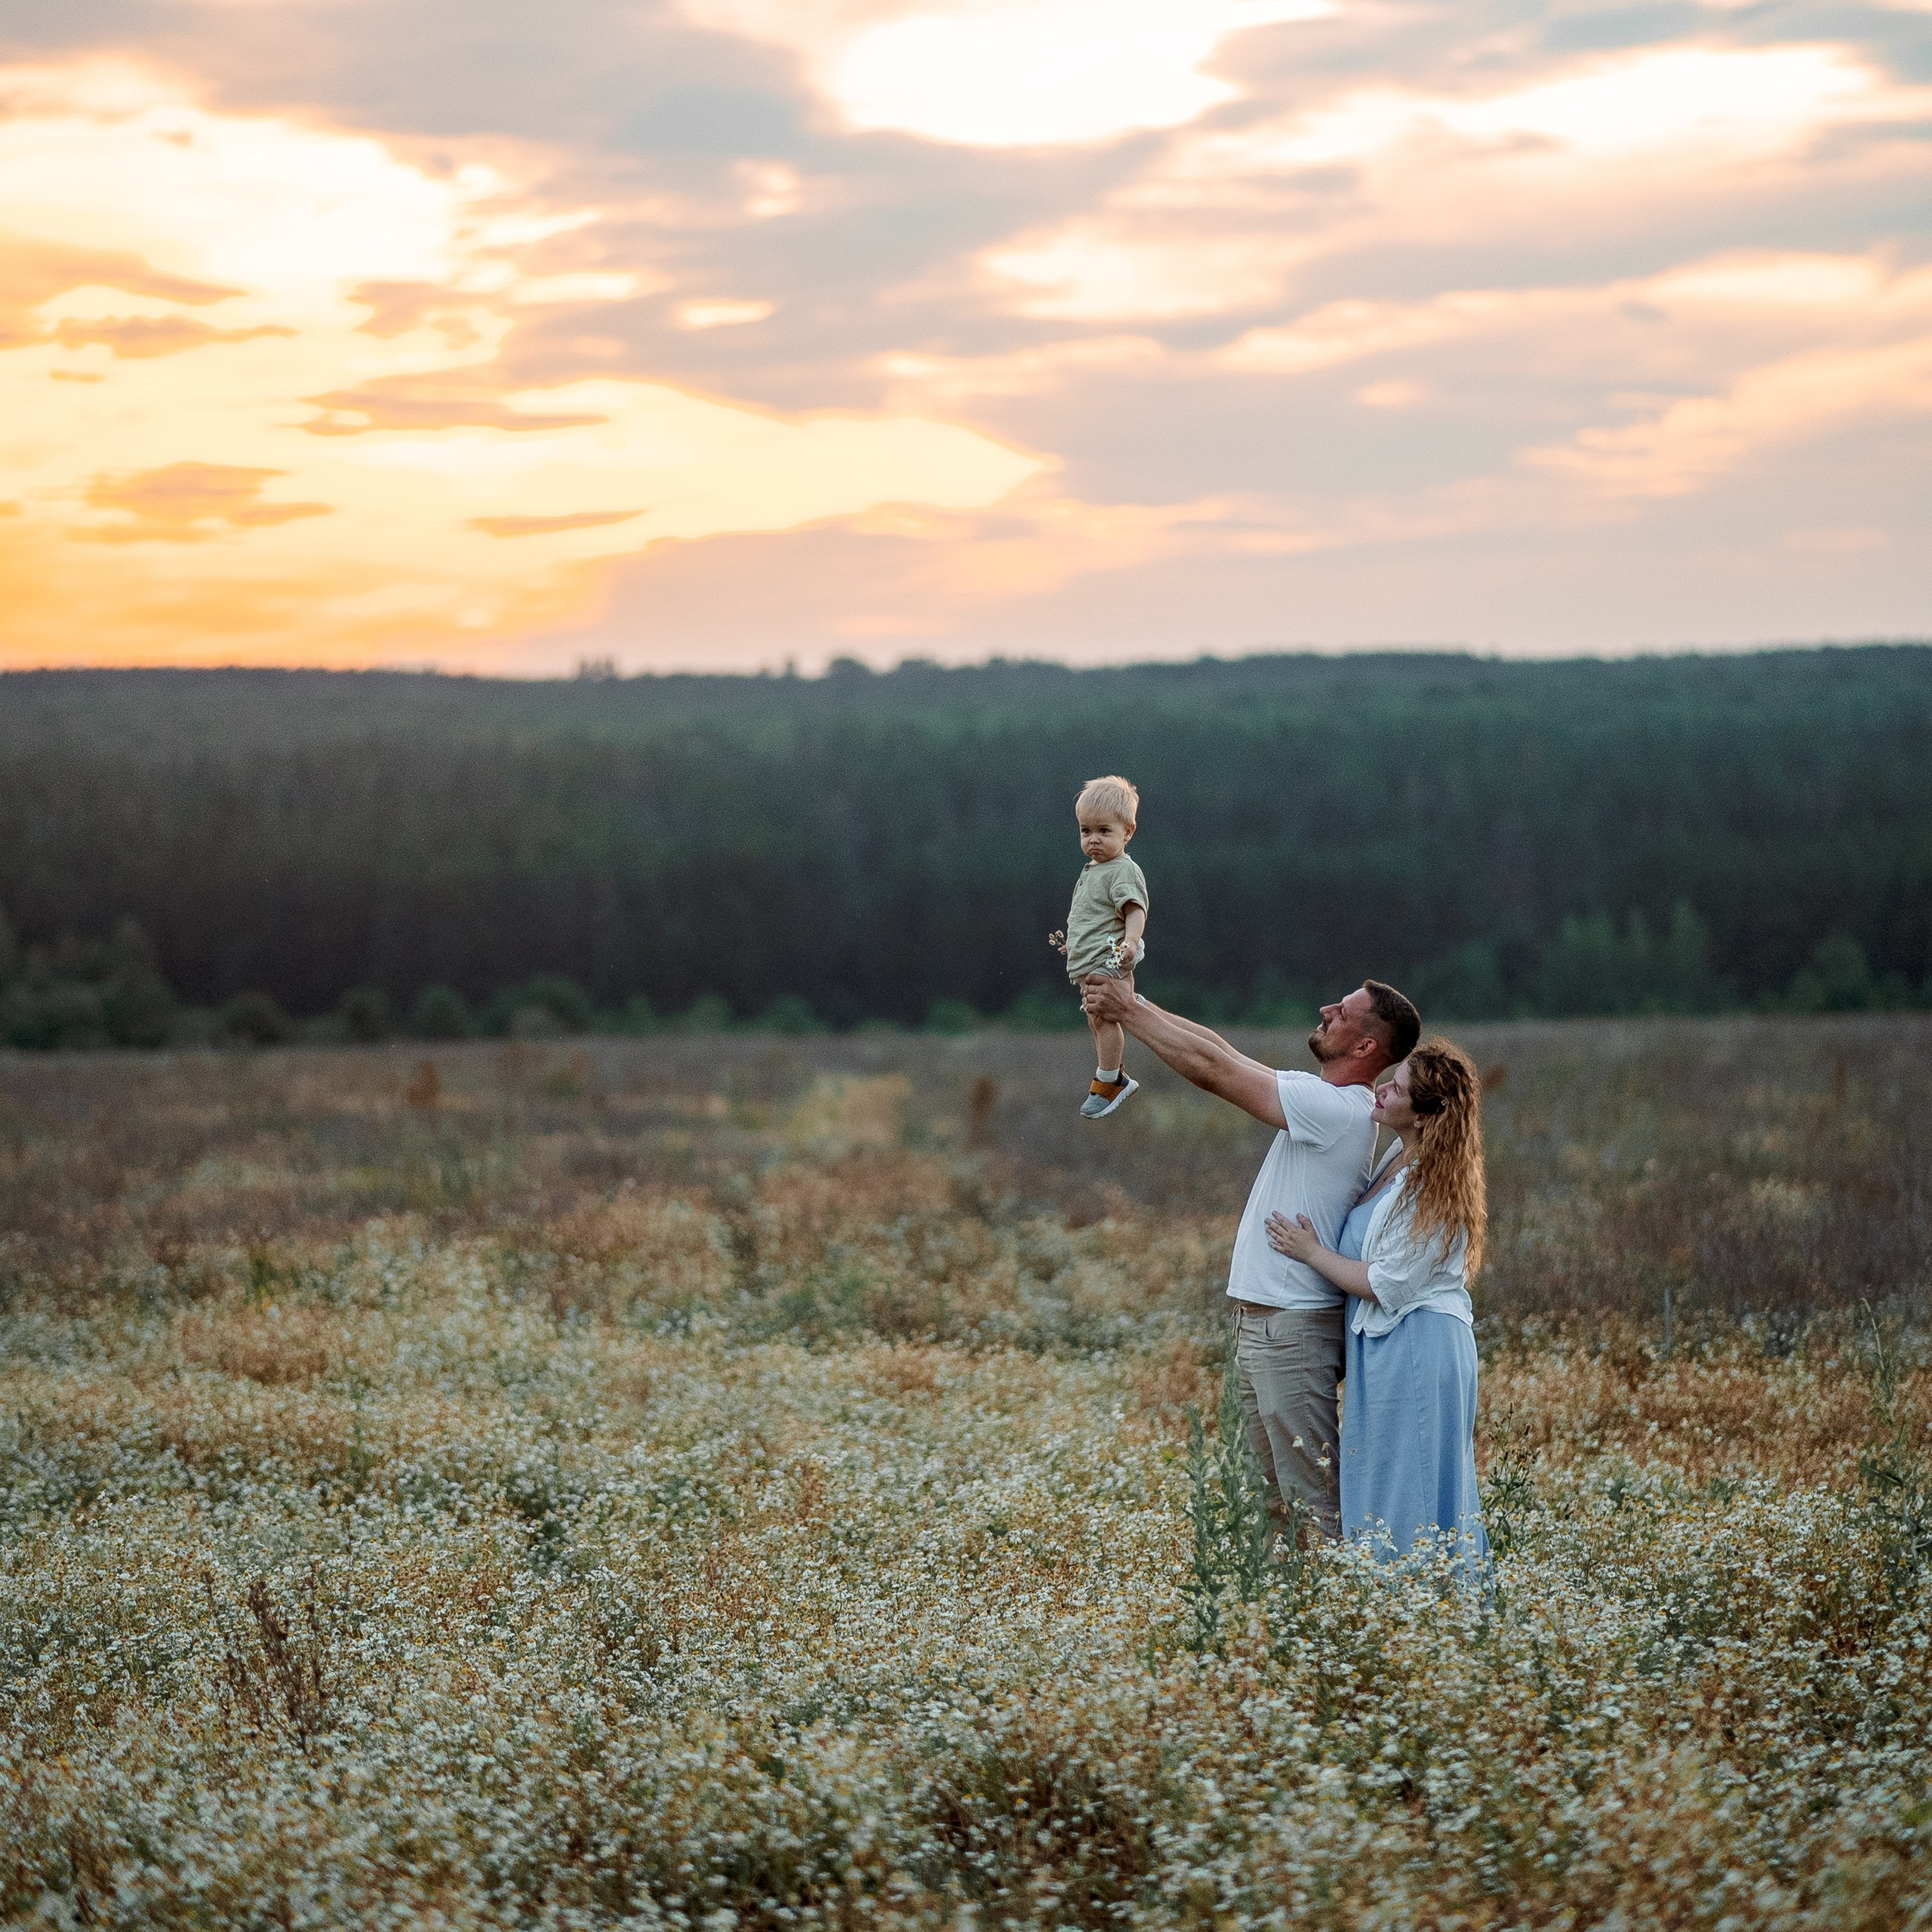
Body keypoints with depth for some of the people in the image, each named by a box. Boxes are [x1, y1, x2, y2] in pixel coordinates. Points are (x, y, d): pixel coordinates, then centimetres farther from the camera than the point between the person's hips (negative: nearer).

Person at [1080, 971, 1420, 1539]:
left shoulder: (1339, 1110, -20)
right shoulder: (1323, 1100, 10)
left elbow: (1211, 1067, -18)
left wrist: (1128, 1011, -11)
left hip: (1292, 1328, -10)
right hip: (1259, 1322, 10)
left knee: (1316, 1502, -8)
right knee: (1287, 1492, 16)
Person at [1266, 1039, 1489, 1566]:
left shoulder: (1433, 1187, -20)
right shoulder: (1398, 1159, 8)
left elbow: (1386, 1285, -19)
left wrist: (1311, 1252, -11)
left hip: (1417, 1349, -10)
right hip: (1382, 1348, 10)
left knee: (1413, 1499, -3)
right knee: (1376, 1490, 14)